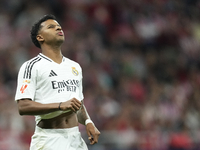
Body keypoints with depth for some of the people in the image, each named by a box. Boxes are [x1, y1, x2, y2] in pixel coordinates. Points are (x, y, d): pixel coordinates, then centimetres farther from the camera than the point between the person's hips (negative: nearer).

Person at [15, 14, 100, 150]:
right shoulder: (31, 66, -3)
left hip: (76, 139, 6)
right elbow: (23, 107, -13)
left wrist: (88, 122, 5)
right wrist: (60, 106, -21)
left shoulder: (75, 67, 19)